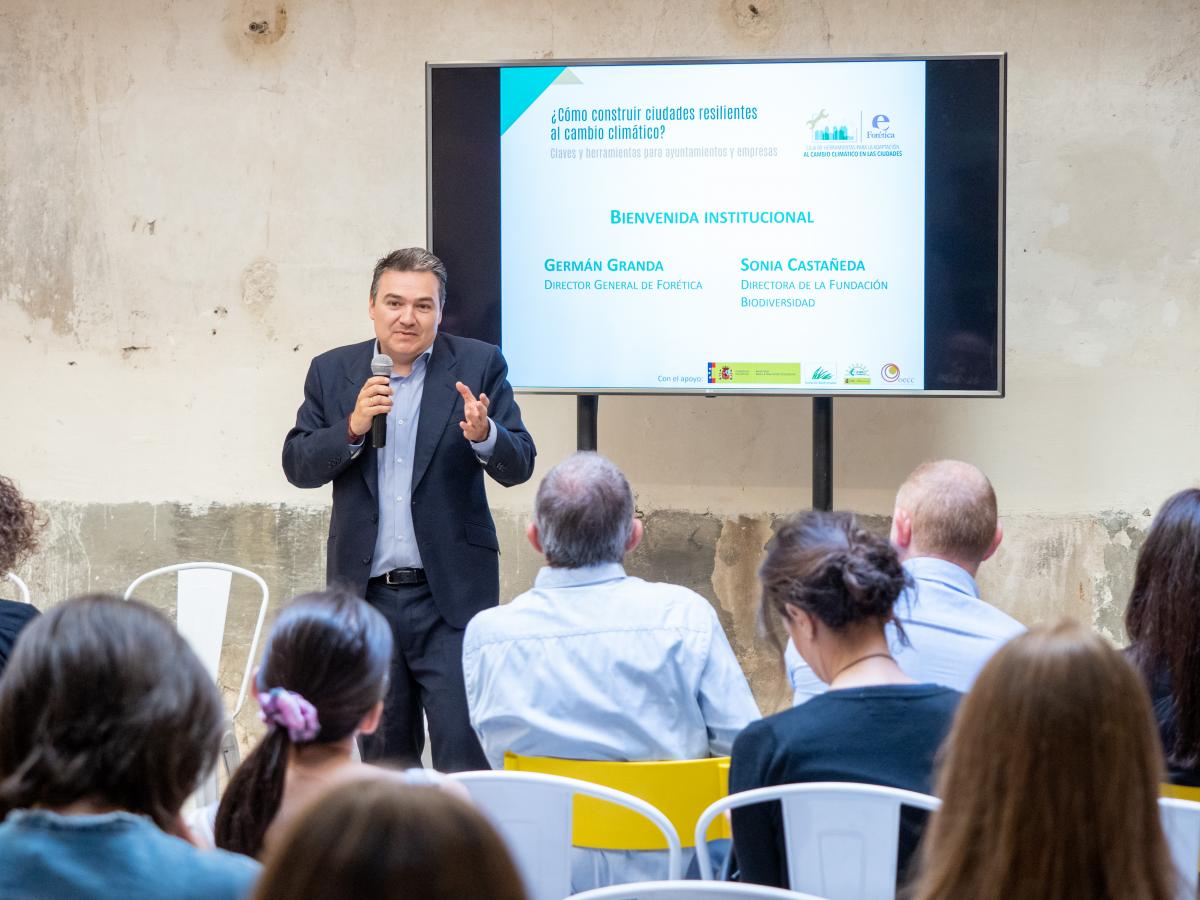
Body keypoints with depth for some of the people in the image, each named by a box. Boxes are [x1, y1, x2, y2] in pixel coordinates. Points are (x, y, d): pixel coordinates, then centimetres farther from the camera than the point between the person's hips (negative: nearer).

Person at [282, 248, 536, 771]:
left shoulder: (479, 366, 0)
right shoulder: (333, 372, 7)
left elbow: (519, 466, -4)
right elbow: (298, 467, 3)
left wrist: (484, 436, -26)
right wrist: (352, 428, -15)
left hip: (451, 595, -3)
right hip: (367, 593, 3)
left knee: (465, 758, -9)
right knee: (382, 760, 11)